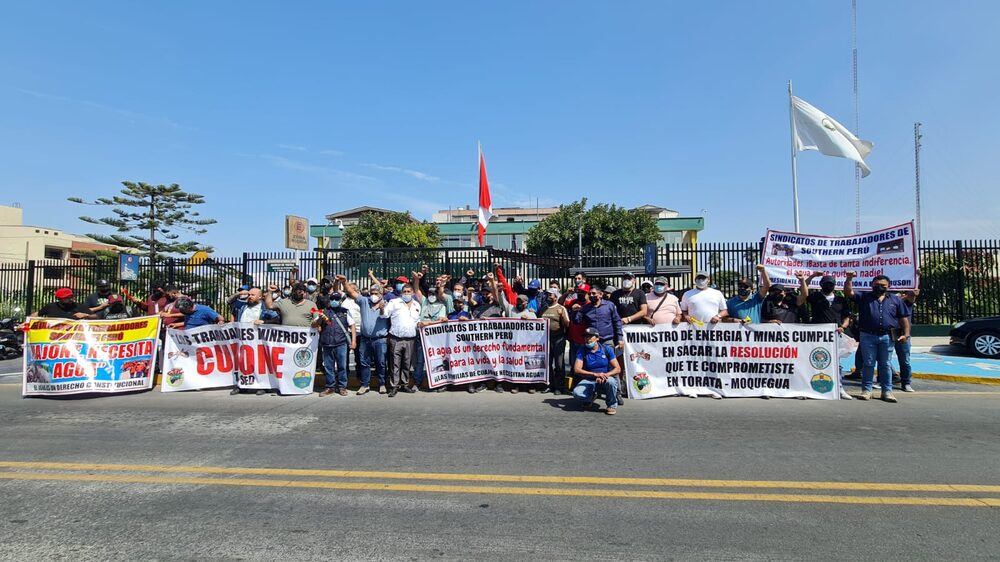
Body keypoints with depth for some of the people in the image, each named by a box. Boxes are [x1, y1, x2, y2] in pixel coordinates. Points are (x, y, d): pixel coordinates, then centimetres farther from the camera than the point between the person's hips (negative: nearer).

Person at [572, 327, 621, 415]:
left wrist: (605, 375, -27)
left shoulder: (607, 349, -2)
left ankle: (612, 405, -7)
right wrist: (594, 374, -29)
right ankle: (590, 397, 10)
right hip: (589, 381, 1)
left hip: (605, 380, -1)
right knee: (576, 393, -29)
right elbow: (576, 370, -15)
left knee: (610, 381, -37)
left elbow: (617, 369, -6)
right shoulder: (581, 351, -3)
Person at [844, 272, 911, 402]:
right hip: (868, 336, -1)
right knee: (868, 364, 3)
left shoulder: (895, 300, 12)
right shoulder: (863, 297, 8)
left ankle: (887, 391, 13)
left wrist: (906, 334, 3)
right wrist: (849, 279, -18)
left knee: (885, 364, 8)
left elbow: (903, 318, 11)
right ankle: (866, 390, 8)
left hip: (887, 337, 1)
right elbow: (848, 292, -4)